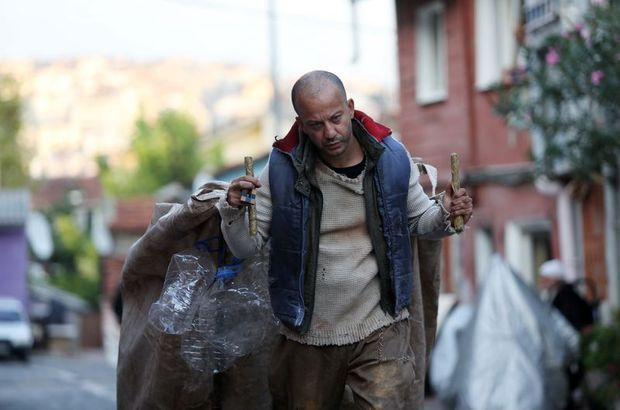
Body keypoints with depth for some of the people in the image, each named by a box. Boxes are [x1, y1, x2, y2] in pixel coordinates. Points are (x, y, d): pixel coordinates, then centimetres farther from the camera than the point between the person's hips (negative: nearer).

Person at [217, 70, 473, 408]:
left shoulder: (390, 157, -6)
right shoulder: (283, 169, -9)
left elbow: (419, 220, 11)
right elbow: (245, 248, -3)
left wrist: (446, 215, -11)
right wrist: (233, 212, -24)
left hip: (380, 330, 0)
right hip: (307, 333, 1)